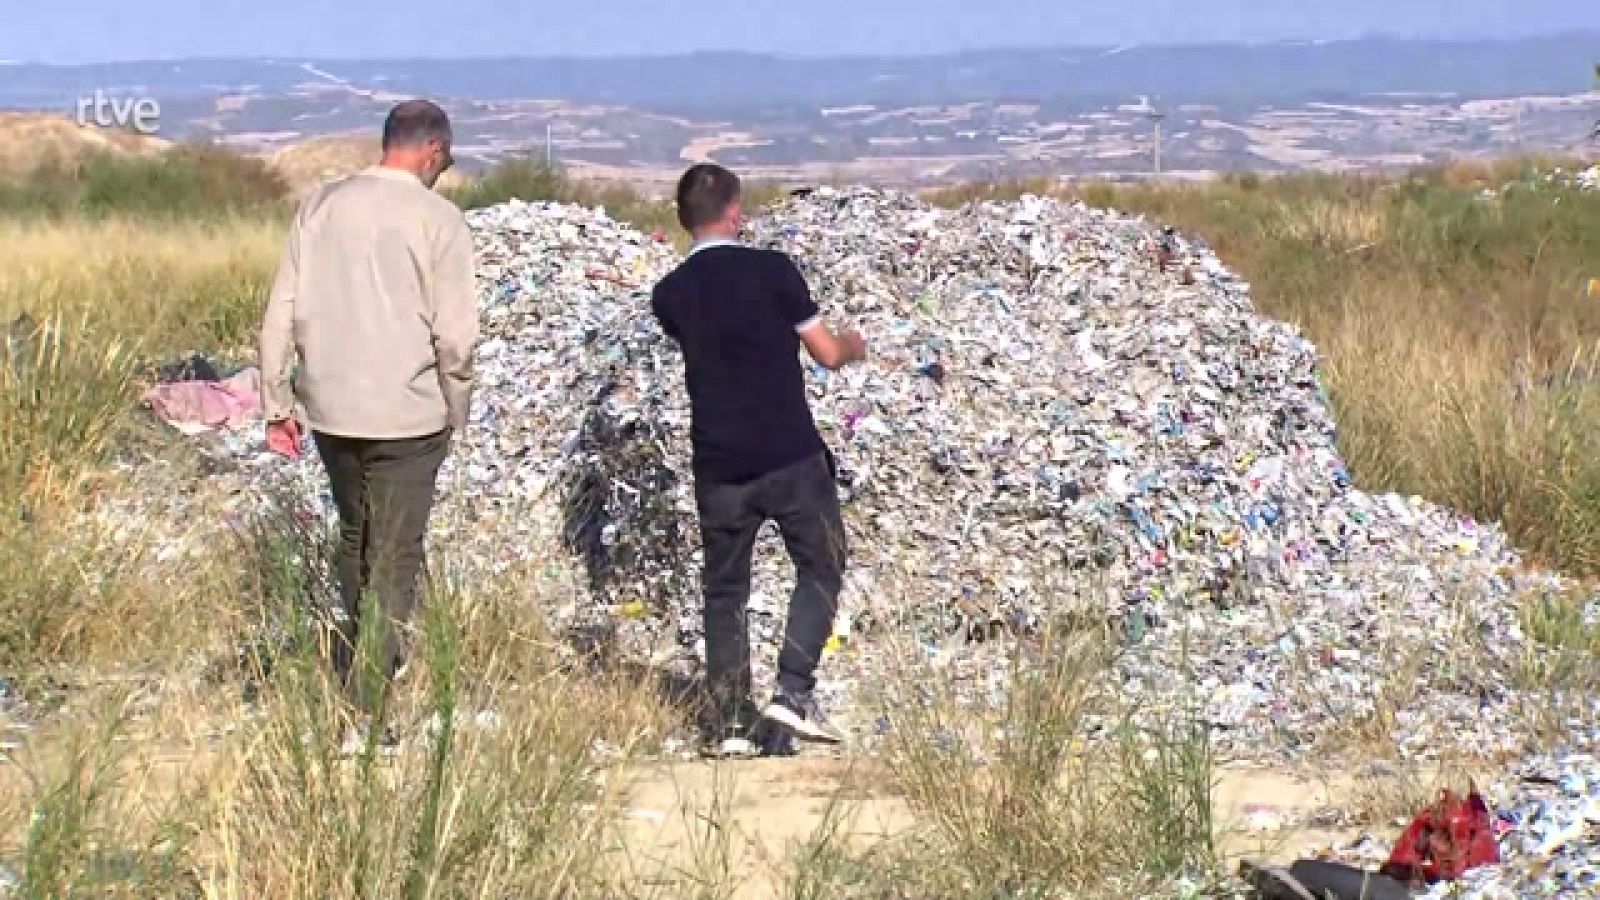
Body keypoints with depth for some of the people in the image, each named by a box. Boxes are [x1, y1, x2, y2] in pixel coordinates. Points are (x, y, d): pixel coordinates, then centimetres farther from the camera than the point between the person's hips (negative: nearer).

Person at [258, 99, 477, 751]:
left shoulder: (322, 205, 2)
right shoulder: (438, 220, -9)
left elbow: (281, 313, 2)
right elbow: (455, 336, -11)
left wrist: (277, 405, 9)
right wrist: (456, 415, 4)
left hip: (329, 410, 4)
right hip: (408, 416, -4)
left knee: (354, 544, 23)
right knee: (395, 563, 3)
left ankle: (353, 682, 32)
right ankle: (364, 716, -1)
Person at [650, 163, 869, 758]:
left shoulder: (670, 295, 1)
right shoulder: (772, 270, -9)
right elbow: (827, 354, -3)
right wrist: (852, 346, 20)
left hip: (718, 466, 3)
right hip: (791, 457, -3)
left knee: (724, 590, 13)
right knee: (821, 568, 12)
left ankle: (725, 722, 10)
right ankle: (794, 692, -1)